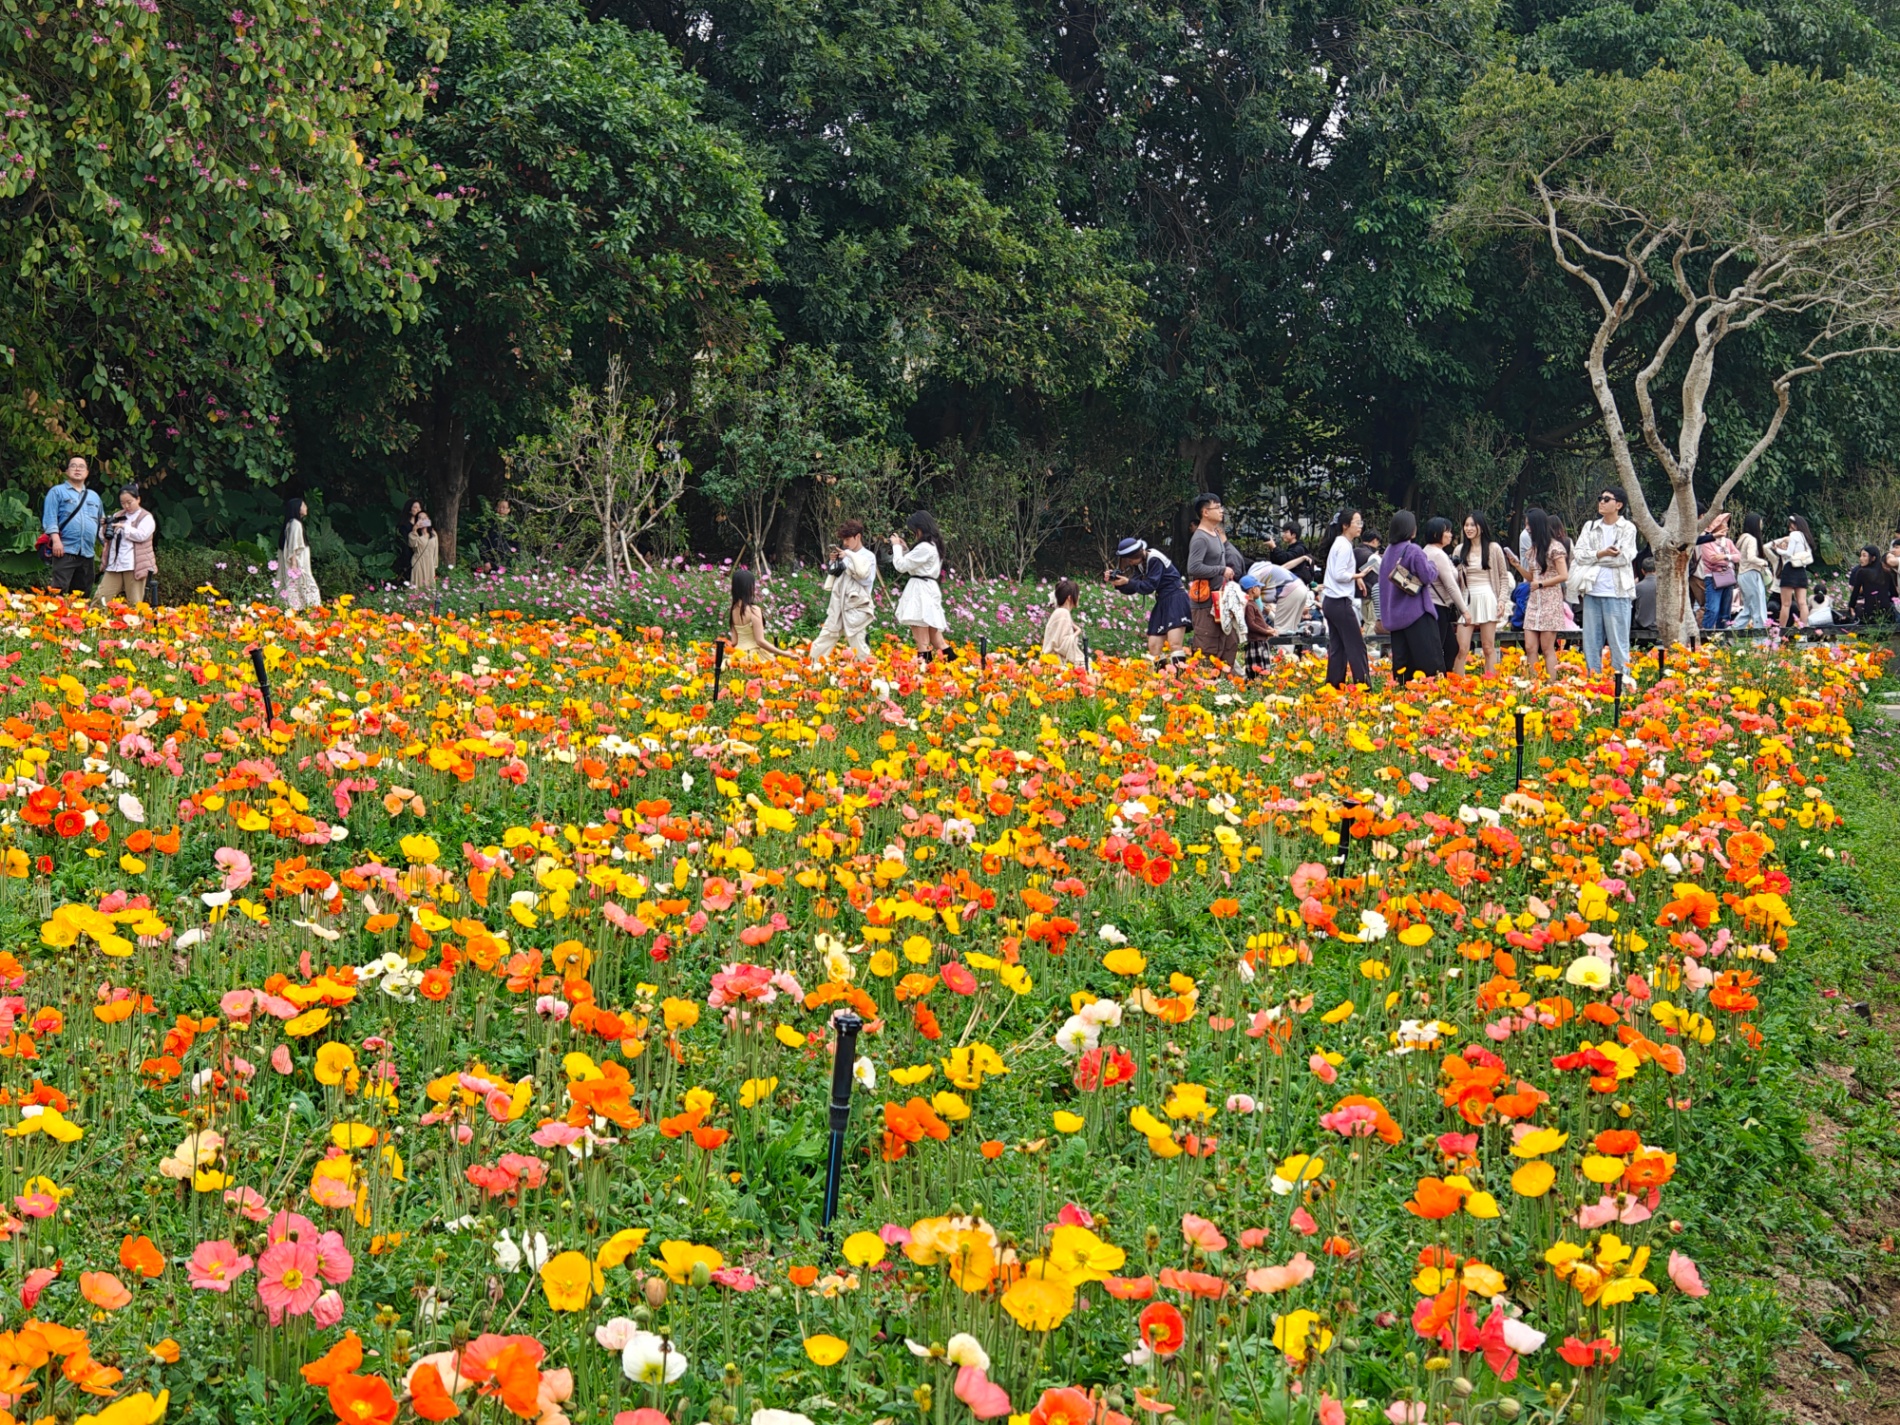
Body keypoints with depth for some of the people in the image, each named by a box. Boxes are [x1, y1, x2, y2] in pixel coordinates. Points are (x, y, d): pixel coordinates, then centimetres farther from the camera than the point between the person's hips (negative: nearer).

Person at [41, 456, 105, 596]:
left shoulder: (94, 496, 24)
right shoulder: (57, 492, 7)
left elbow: (101, 522, 28)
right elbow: (50, 518, -4)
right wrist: (56, 540, -16)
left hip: (87, 553, 5)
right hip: (65, 550, -5)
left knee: (83, 593, 6)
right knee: (58, 592, -14)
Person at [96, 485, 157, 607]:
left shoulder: (146, 518, 2)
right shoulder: (118, 516, 20)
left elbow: (141, 535, -12)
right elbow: (106, 538, 23)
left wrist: (124, 527, -14)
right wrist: (105, 527, 2)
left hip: (134, 566, -6)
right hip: (114, 565, 6)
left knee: (134, 603, -4)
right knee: (101, 598, -1)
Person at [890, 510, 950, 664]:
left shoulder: (924, 547, -16)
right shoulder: (933, 545, 15)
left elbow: (901, 566, -12)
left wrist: (897, 546, 1)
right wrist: (905, 548, 14)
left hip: (920, 591, -10)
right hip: (929, 589, 10)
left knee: (922, 643, -9)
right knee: (936, 640, 12)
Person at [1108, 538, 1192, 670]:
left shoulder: (1154, 559, -15)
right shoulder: (1140, 563, 10)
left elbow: (1149, 586, -18)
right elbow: (1133, 588, 11)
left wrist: (1128, 582, -16)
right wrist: (1117, 582, -4)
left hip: (1175, 599, -9)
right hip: (1162, 602, 9)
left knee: (1175, 645, -19)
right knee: (1153, 648, 2)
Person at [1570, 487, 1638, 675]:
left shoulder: (1627, 528, 2)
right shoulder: (1590, 527, 13)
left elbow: (1624, 557, -11)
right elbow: (1578, 554, 3)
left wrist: (1592, 557, -3)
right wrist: (1601, 553, -11)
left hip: (1617, 594, -4)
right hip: (1592, 592, 4)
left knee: (1618, 644, -2)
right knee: (1591, 644, 7)